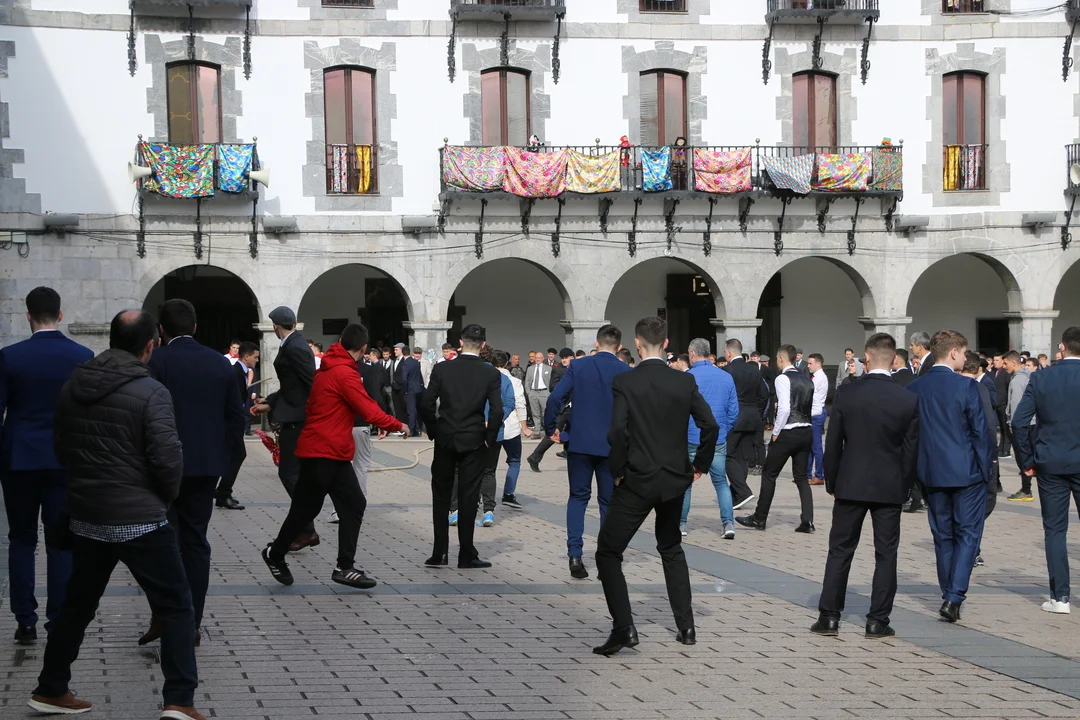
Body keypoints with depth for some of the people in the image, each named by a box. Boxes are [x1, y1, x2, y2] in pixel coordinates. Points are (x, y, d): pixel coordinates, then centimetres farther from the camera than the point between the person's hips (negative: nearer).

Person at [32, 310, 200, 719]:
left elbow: (61, 450, 14)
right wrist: (166, 497, 1)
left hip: (84, 517, 6)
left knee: (78, 604, 21)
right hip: (140, 520, -6)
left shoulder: (72, 386, 5)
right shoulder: (151, 392, -15)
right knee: (176, 608, 3)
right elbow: (168, 458, -18)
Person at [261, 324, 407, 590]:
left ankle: (345, 567, 2)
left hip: (335, 453, 10)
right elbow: (369, 410, -19)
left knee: (354, 505, 3)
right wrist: (397, 425, -7)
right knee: (306, 508, 3)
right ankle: (275, 553, 21)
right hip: (323, 453, -10)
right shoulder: (345, 373, -18)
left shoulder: (328, 368, 12)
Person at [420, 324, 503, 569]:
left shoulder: (442, 369, -3)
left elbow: (426, 404, -6)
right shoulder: (491, 374, -5)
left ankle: (439, 553, 9)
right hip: (473, 442, -1)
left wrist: (434, 432, 7)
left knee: (441, 497, 10)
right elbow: (497, 410, -10)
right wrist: (489, 438, 3)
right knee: (468, 498, 4)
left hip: (445, 440, 1)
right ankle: (466, 555, 7)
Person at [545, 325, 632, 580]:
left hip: (580, 443, 1)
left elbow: (555, 399, -7)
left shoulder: (578, 366, -2)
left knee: (578, 497, 11)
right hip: (612, 445, -1)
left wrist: (550, 428, 6)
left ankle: (575, 554, -2)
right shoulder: (626, 372, -5)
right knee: (609, 502, 8)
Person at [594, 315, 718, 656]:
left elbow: (617, 431, -20)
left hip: (636, 481, -5)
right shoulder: (685, 382, 0)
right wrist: (700, 464, 10)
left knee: (608, 552, 4)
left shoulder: (624, 382, -11)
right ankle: (686, 626, 21)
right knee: (671, 549, 23)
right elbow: (710, 425, -3)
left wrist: (618, 471, -6)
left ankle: (623, 628, -8)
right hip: (675, 479, 5)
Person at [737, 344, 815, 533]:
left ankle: (759, 519, 12)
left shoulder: (783, 378, -11)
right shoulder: (807, 380, 11)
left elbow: (784, 408, -20)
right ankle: (807, 521, 1)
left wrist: (776, 432, -11)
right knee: (801, 477, 11)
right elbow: (813, 408, 12)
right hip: (805, 431, 7)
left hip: (787, 433, -7)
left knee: (769, 474, 6)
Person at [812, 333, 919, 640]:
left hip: (850, 484, 0)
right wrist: (905, 486, 11)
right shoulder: (908, 399, -6)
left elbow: (833, 443, -3)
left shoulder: (846, 394, -7)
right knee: (886, 553, 7)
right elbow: (911, 449, -1)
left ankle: (829, 616, 9)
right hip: (890, 487, 0)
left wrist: (831, 482, 9)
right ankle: (878, 620, 7)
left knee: (840, 551, 8)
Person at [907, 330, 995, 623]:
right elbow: (981, 431, -11)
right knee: (967, 533, 2)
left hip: (932, 474, 4)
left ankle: (949, 596, 20)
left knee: (943, 535, 14)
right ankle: (954, 597, -10)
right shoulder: (966, 387, -13)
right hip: (966, 472, -4)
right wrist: (987, 466, 2)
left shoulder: (914, 388, 0)